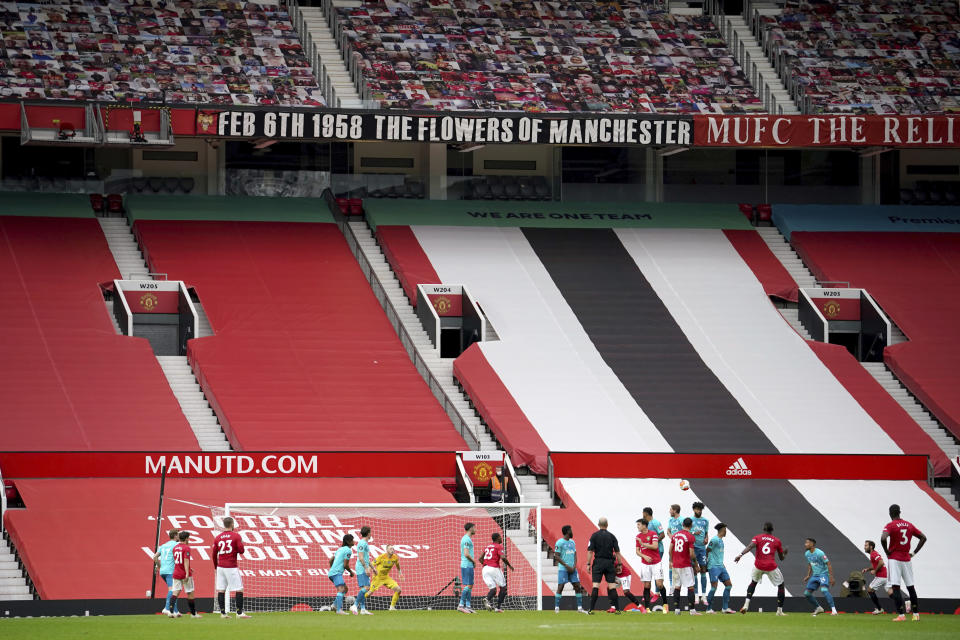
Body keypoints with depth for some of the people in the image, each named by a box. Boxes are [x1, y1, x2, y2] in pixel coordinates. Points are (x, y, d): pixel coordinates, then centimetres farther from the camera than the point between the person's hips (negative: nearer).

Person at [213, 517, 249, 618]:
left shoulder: (217, 538, 8)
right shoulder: (236, 536, -5)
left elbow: (214, 554, 10)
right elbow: (241, 550, -9)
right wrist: (241, 543, 12)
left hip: (220, 567, 5)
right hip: (231, 567, -5)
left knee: (221, 590, 6)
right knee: (239, 589, -1)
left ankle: (222, 613, 6)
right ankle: (239, 612, -6)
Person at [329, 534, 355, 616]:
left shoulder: (341, 549, 21)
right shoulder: (348, 550, -8)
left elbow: (331, 560, 26)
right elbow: (345, 565, -11)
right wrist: (351, 572, 6)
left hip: (332, 572, 10)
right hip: (337, 573, -10)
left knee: (345, 588, 19)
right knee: (341, 589, -23)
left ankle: (334, 605, 10)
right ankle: (339, 609, -37)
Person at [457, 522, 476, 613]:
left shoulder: (467, 539, 18)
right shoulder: (467, 539, -14)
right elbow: (466, 554, -21)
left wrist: (473, 562, 11)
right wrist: (474, 561, -6)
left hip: (469, 566, 10)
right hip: (467, 565, -10)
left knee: (470, 586, 10)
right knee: (468, 586, -11)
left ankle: (468, 606, 10)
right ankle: (461, 605, -13)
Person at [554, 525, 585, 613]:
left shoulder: (572, 542, 15)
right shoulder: (559, 543, -6)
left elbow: (575, 555, 15)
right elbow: (556, 556, -9)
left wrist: (574, 566, -2)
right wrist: (567, 566, -13)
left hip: (572, 569, 6)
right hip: (563, 569, -6)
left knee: (578, 586, 0)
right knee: (560, 587, -8)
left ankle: (580, 607, 3)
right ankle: (556, 607, -3)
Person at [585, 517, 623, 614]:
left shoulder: (595, 535, 0)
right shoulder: (612, 536, 5)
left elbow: (590, 551, -4)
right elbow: (617, 552, 4)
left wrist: (588, 564, -1)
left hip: (598, 562, -1)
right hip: (610, 562, 1)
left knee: (595, 587, -3)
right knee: (612, 587, 3)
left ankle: (591, 609, -7)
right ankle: (617, 609, 0)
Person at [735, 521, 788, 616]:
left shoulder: (757, 538, 5)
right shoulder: (777, 541, 8)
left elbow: (750, 546, -16)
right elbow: (781, 558, 13)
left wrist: (741, 555, -28)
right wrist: (784, 553, 36)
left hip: (758, 565, 1)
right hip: (771, 567, -1)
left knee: (753, 582, 27)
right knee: (781, 585, 16)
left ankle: (746, 604, 10)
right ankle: (779, 610, 13)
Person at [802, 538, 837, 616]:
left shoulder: (819, 553, -18)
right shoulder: (807, 554, 6)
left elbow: (829, 564, -18)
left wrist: (831, 577, -23)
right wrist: (808, 576, 19)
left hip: (823, 574, -8)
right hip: (815, 575, 8)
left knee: (824, 589, -31)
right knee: (806, 593, 4)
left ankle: (833, 610, -31)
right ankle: (818, 608, 23)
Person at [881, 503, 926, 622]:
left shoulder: (890, 525, -10)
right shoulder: (909, 525, 8)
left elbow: (883, 538, -27)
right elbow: (923, 537, 12)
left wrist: (887, 552, -11)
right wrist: (914, 553, 11)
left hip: (894, 559, -5)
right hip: (906, 559, 5)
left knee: (895, 587, -7)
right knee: (910, 587, 13)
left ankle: (901, 615, -14)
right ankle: (916, 614, 16)